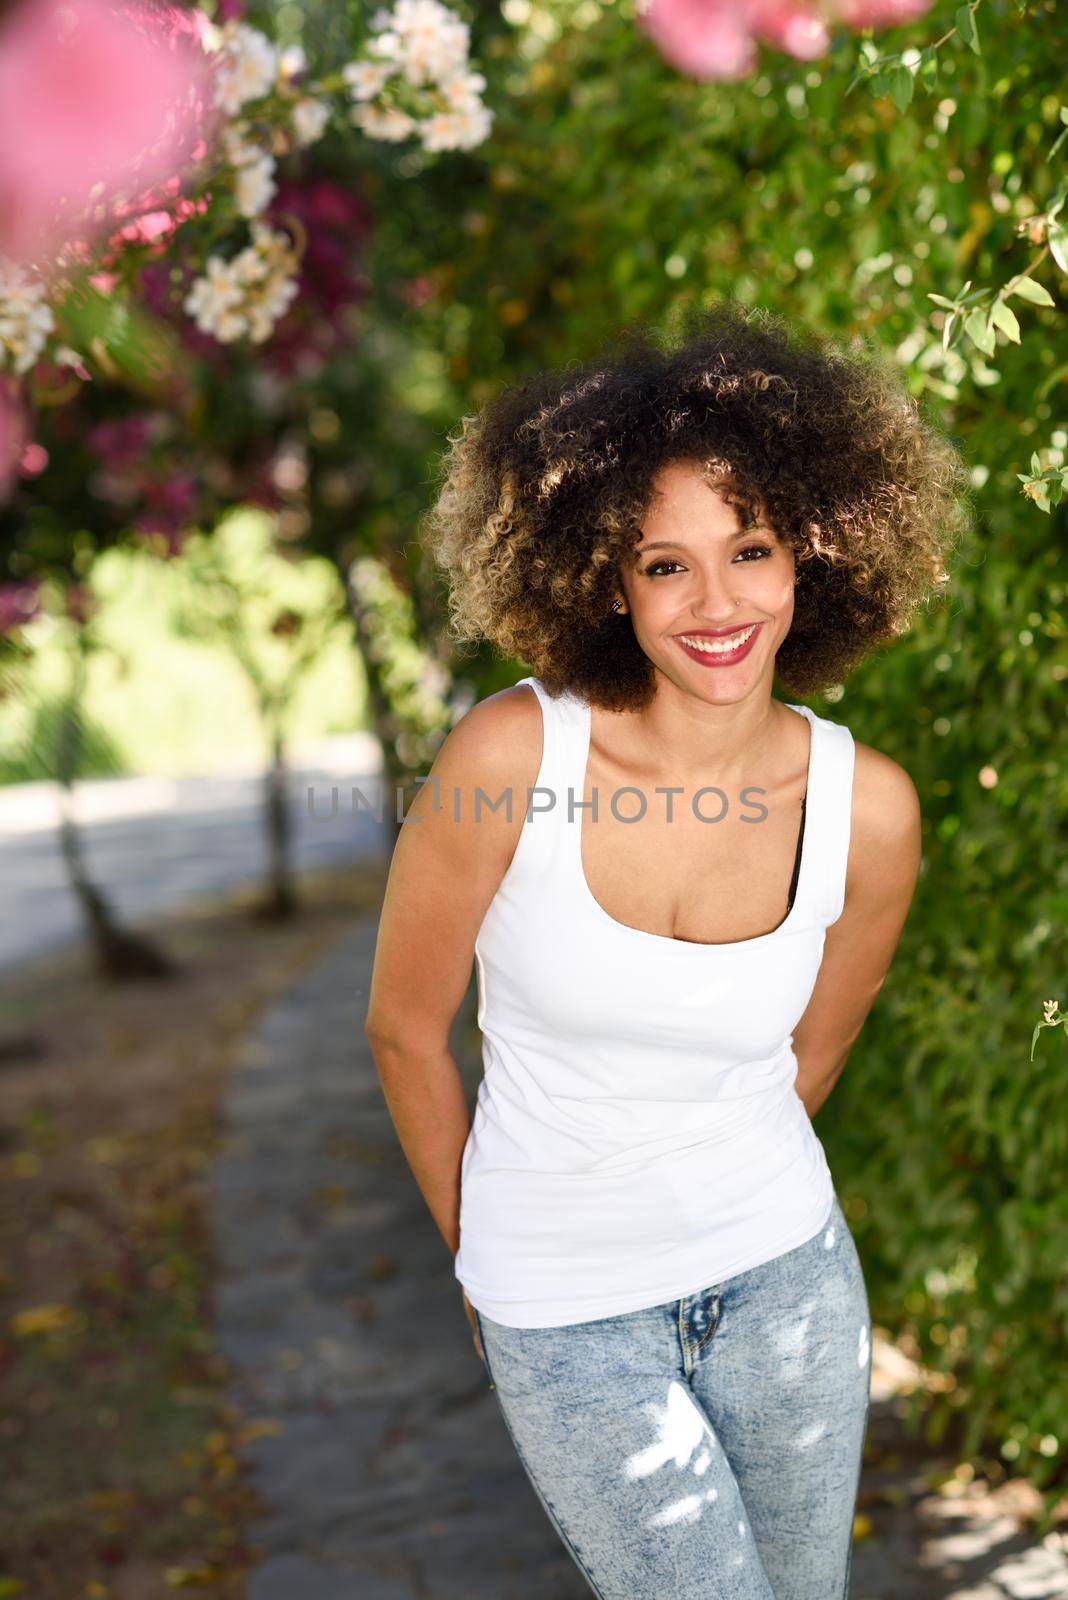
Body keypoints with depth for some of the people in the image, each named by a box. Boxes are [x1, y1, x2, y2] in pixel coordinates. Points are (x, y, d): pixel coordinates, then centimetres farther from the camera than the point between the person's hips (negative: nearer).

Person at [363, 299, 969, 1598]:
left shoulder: (867, 806, -12)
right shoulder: (513, 751, -21)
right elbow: (404, 1029, -8)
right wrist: (485, 1255, 5)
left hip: (789, 1278, 3)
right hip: (563, 1313, -3)